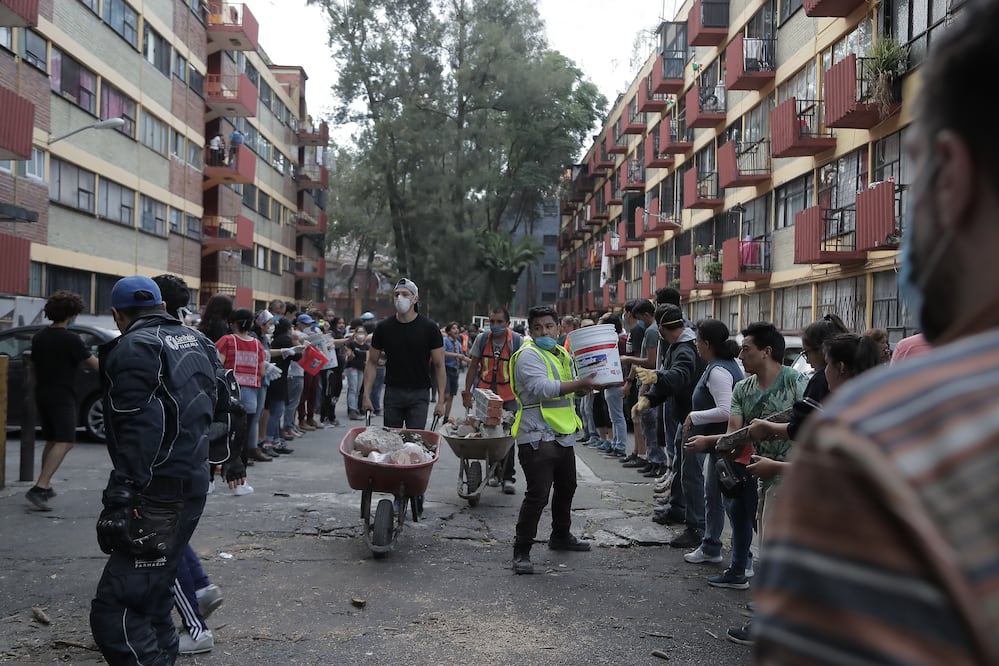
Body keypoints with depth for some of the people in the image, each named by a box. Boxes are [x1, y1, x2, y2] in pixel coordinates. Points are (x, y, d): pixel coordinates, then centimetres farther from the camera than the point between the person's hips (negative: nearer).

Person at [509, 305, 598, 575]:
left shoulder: (562, 354, 15)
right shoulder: (528, 355, -13)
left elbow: (570, 386, 25)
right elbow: (543, 388, -28)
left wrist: (589, 382, 4)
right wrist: (580, 384, -32)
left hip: (563, 435, 9)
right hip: (537, 438, -9)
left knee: (566, 488, 23)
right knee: (537, 495, -12)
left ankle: (561, 535, 42)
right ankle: (521, 551, -4)